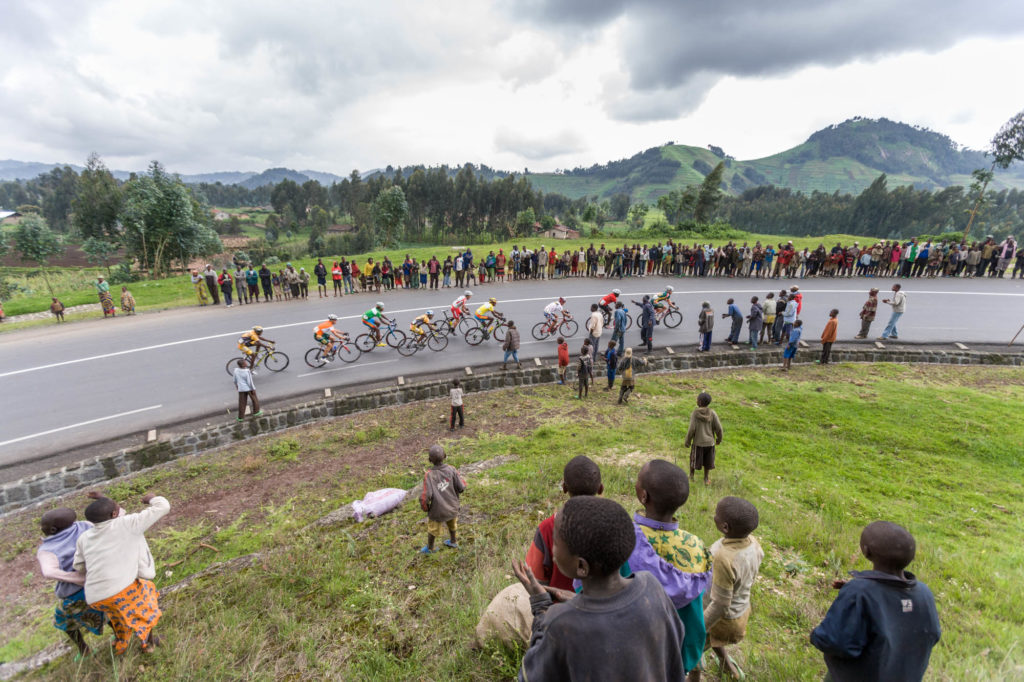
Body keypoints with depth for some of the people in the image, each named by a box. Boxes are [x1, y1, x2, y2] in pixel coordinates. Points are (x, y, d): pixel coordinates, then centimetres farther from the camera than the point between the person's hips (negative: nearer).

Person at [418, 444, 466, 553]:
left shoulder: (429, 475, -25)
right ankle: (453, 542, 54)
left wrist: (425, 507, -6)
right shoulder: (451, 469, -20)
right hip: (452, 507, 3)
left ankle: (429, 548, 48)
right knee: (452, 523, 32)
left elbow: (425, 496, -26)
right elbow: (462, 487, -17)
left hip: (438, 510, -2)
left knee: (433, 527, 25)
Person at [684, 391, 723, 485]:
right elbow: (718, 428, -6)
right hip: (710, 442, 2)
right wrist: (719, 439, 12)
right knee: (707, 461, 19)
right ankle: (706, 479, 29)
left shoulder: (694, 414, -17)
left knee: (694, 459, 18)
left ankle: (691, 475, 30)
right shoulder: (712, 413, -10)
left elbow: (691, 430, -16)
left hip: (698, 443, -2)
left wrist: (687, 442, -4)